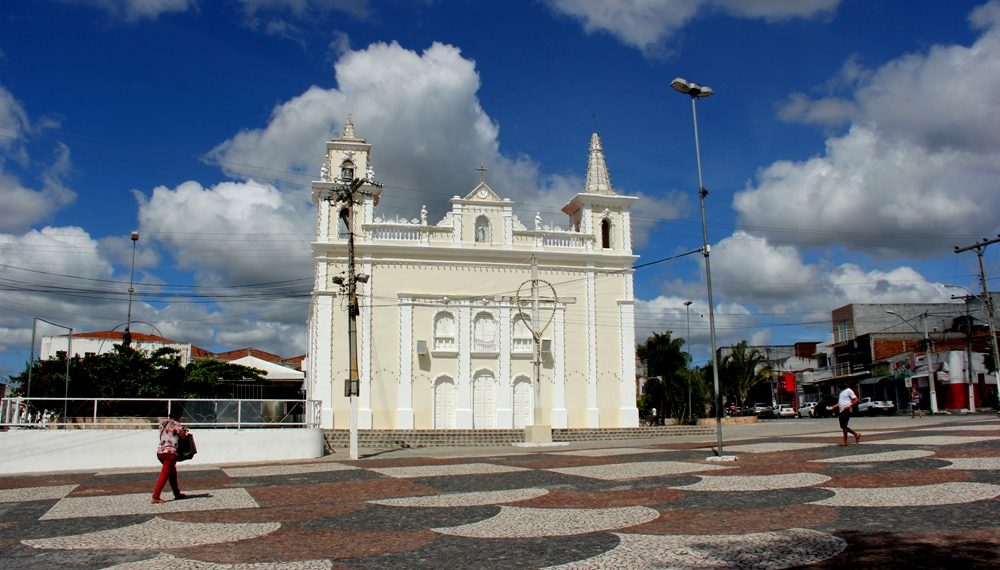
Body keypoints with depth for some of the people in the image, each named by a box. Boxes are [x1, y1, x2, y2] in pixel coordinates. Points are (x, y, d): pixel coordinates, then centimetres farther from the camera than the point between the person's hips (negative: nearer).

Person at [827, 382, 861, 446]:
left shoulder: (849, 391, -4)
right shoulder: (842, 391, 22)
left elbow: (856, 400, -10)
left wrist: (849, 406, -22)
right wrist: (832, 407, 17)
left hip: (846, 411, -9)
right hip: (841, 411, 9)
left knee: (843, 426, -9)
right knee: (843, 426, 9)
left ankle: (845, 441, -1)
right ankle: (856, 434, 23)